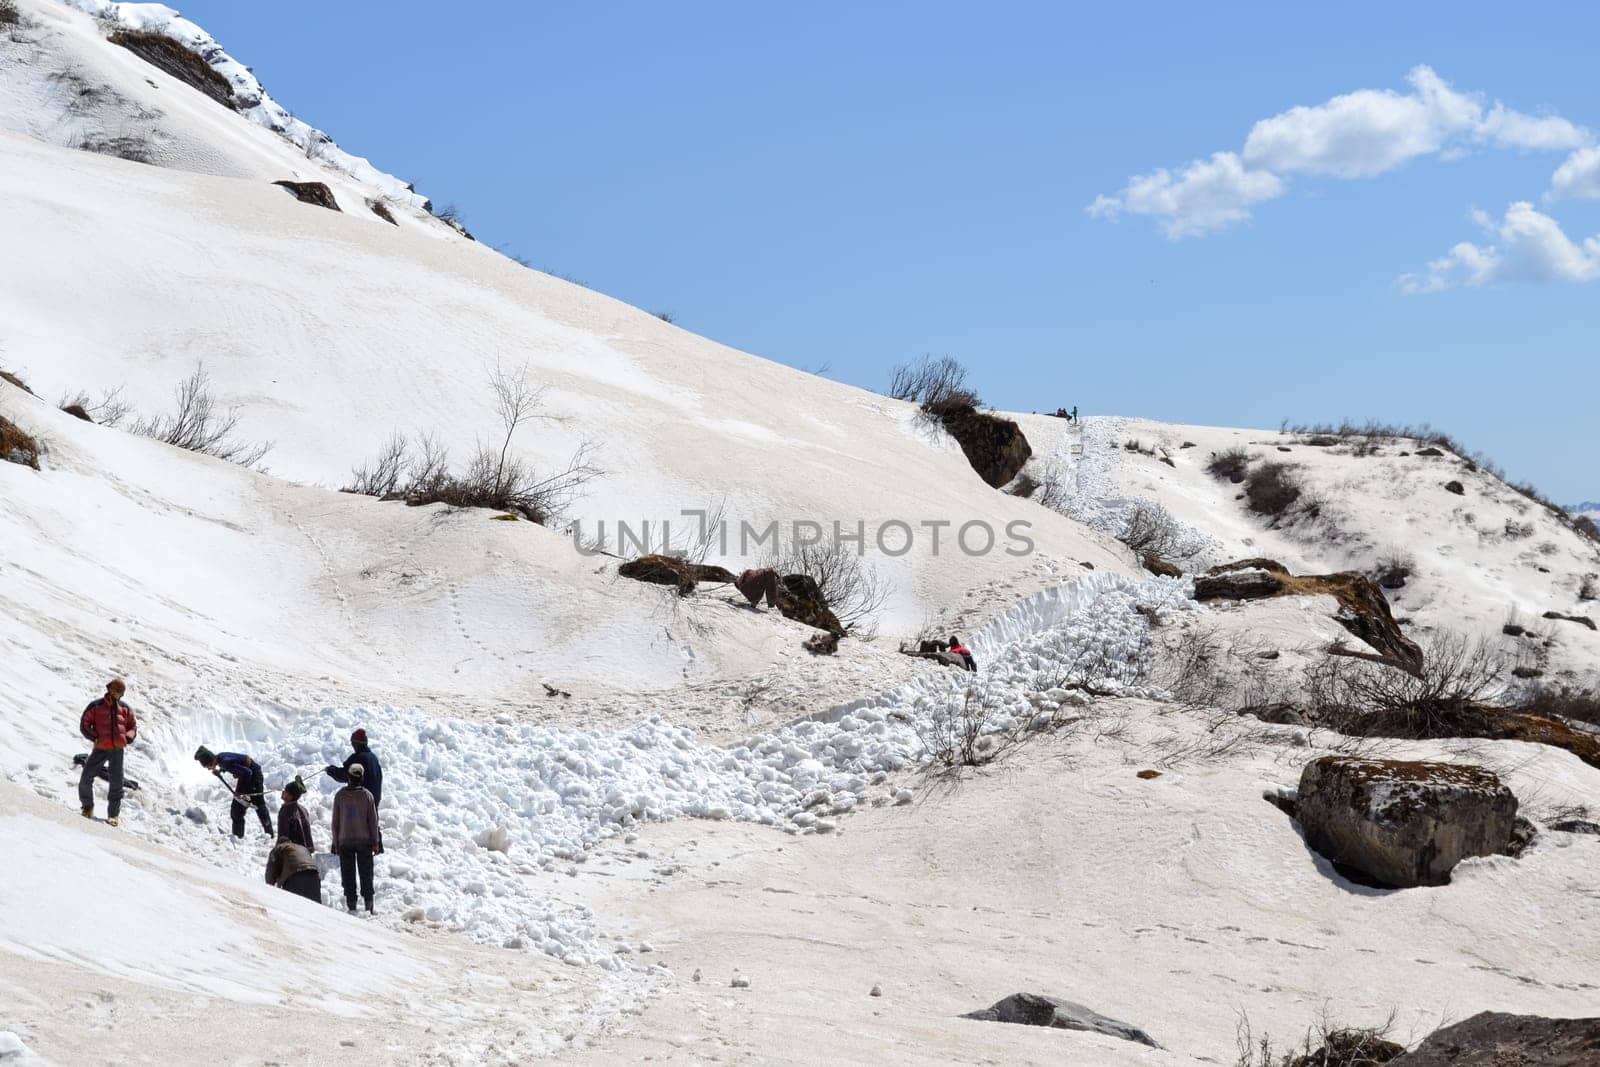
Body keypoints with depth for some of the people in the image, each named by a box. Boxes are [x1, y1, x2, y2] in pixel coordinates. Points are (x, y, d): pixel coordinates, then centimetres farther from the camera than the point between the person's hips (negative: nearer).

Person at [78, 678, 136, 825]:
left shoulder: (125, 709, 11)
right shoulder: (96, 706, 4)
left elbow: (133, 726, 19)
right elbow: (84, 724, 4)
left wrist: (127, 738, 0)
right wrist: (94, 737, -9)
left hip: (118, 749, 1)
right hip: (100, 748, -1)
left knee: (116, 782, -2)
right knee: (86, 779, -3)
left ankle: (114, 814, 8)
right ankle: (88, 807, 19)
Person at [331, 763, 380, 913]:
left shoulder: (340, 795, -5)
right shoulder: (367, 795, -7)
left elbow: (335, 821, -1)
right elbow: (373, 820, -5)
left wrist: (336, 842, 8)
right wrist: (376, 842, 3)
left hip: (345, 841, 0)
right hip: (364, 840, 0)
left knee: (348, 874, 7)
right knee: (366, 873, 8)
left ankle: (351, 903, 6)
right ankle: (368, 903, 7)